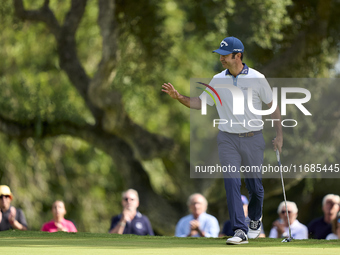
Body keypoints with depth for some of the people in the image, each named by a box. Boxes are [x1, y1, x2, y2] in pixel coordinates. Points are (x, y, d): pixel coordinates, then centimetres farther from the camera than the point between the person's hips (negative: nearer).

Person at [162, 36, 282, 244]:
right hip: (228, 139, 1)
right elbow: (200, 103, 9)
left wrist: (279, 135, 1)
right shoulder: (218, 80, 3)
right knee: (232, 182, -13)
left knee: (255, 186, 7)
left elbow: (272, 105, 3)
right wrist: (179, 97, -8)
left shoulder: (257, 79, -5)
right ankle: (240, 231, -15)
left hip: (253, 139, -1)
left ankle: (255, 220, 36)